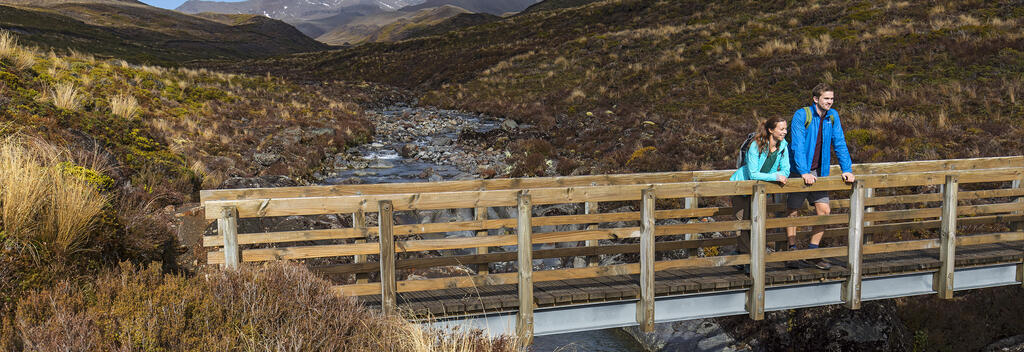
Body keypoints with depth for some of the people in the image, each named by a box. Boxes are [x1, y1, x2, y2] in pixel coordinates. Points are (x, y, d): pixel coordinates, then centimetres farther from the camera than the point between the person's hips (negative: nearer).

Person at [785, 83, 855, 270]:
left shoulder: (832, 116, 4)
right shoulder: (801, 115, -14)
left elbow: (839, 143, 8)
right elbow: (797, 146, -20)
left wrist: (847, 169, -1)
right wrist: (804, 172, -28)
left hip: (818, 172, 5)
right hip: (799, 172, -5)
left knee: (824, 210, 0)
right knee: (794, 212, 3)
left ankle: (812, 252, 12)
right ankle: (793, 253, 12)